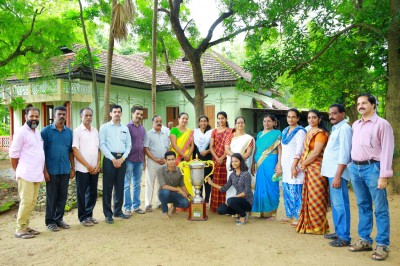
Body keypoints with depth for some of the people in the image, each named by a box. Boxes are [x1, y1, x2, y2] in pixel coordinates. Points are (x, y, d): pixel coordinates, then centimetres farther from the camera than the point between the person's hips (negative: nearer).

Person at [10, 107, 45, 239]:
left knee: (32, 201, 10)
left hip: (37, 174, 7)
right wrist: (18, 172, 0)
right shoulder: (21, 132, -9)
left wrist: (43, 170, 13)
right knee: (26, 201, -5)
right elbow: (13, 155, -8)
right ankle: (20, 229, 6)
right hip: (26, 174, -7)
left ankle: (25, 226, 21)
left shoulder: (38, 132, 14)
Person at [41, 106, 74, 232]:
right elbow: (42, 152, -5)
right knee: (51, 197, 5)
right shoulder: (46, 131, -4)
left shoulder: (69, 132, 7)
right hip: (52, 170, -4)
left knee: (63, 196, 10)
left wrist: (73, 168, 7)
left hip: (65, 170, 4)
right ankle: (50, 221, 17)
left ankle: (59, 219, 23)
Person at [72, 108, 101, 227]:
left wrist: (98, 164, -1)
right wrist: (88, 166, -12)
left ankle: (89, 214, 24)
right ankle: (83, 217, 16)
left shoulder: (95, 131, 10)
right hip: (82, 168, -5)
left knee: (93, 193, 11)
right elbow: (75, 150, -10)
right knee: (82, 193, 5)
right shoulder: (77, 131, -6)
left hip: (95, 168, 5)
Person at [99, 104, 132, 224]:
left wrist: (122, 158, -5)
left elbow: (128, 145, 10)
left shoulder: (125, 128, 13)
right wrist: (113, 159, -13)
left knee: (120, 187, 10)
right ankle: (108, 214, 8)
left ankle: (118, 211, 22)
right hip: (109, 159, -4)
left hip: (122, 159, 4)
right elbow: (102, 145, -7)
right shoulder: (104, 127, 1)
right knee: (108, 187, 0)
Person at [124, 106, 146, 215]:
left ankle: (136, 206, 21)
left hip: (139, 160, 6)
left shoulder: (143, 129, 12)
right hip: (129, 160, -6)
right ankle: (127, 207, 10)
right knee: (127, 184, 3)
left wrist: (144, 160, 15)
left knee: (137, 184, 12)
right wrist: (124, 159, -11)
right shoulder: (127, 127, -6)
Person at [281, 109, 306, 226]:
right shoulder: (285, 131, 16)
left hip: (294, 165, -7)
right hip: (285, 165, 7)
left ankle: (298, 217, 1)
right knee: (287, 192, 10)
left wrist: (294, 166, -19)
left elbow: (299, 150, -14)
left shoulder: (300, 131, -6)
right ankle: (289, 215, 21)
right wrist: (280, 165, 15)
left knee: (295, 192, -8)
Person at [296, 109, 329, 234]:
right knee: (308, 197, 11)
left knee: (315, 197, -2)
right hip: (308, 169, 9)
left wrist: (303, 163, -8)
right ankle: (309, 224, 21)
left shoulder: (321, 133, -10)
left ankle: (318, 226, 9)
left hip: (317, 168, -8)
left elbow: (316, 153, -16)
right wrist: (301, 162, 2)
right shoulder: (309, 132, 17)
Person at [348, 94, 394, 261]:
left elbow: (387, 151, -11)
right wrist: (352, 166, 10)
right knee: (363, 206, 14)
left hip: (373, 167, -6)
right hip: (355, 168, 6)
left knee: (380, 209, 1)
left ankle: (382, 245, 9)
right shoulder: (355, 125, 14)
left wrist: (384, 176, -16)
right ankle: (365, 240, 23)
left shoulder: (382, 124, -5)